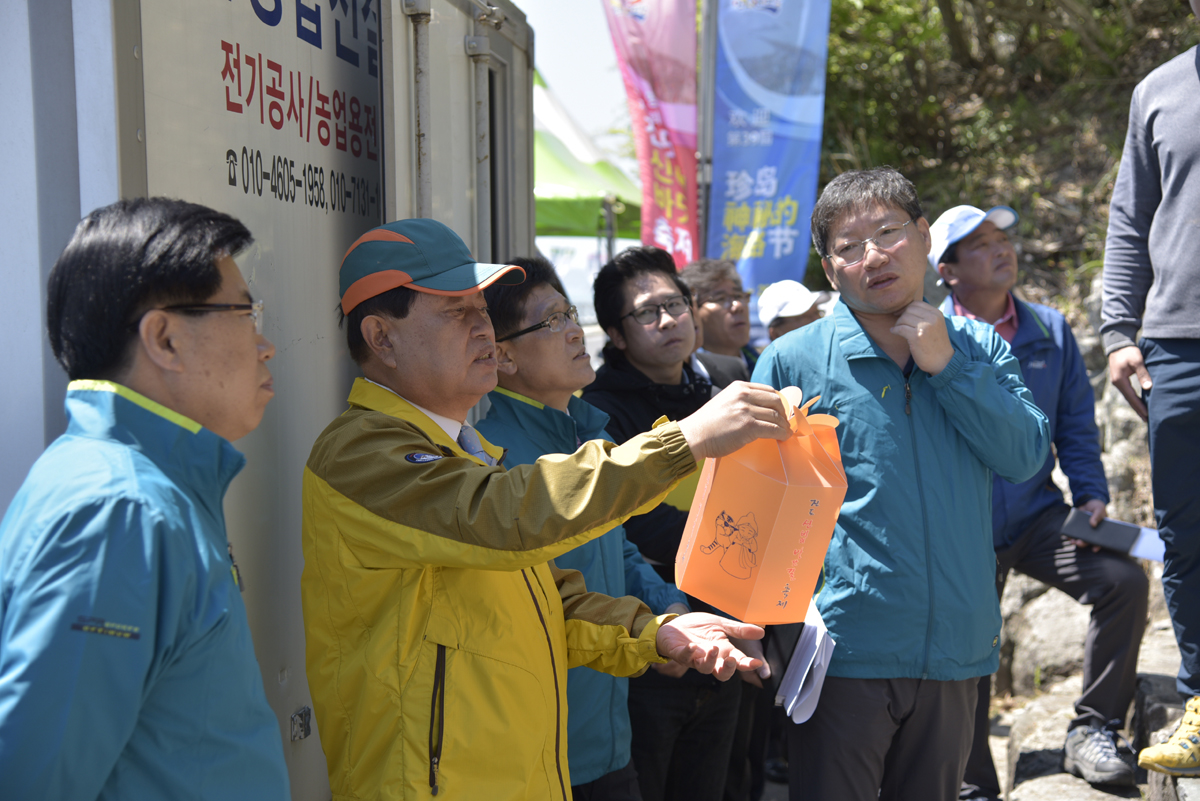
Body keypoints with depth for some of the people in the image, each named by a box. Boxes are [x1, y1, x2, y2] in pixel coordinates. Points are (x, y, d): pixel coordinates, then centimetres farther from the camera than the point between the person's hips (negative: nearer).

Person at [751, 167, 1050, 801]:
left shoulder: (978, 347, 7)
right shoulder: (791, 360, -4)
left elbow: (1026, 455, -5)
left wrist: (946, 365, -11)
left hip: (956, 647, 3)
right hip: (844, 652, -3)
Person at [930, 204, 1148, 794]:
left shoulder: (1049, 330, 6)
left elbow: (1076, 425, 10)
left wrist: (1090, 494, -4)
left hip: (1036, 514, 3)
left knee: (1124, 580, -20)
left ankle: (1092, 730, -4)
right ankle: (974, 786, 23)